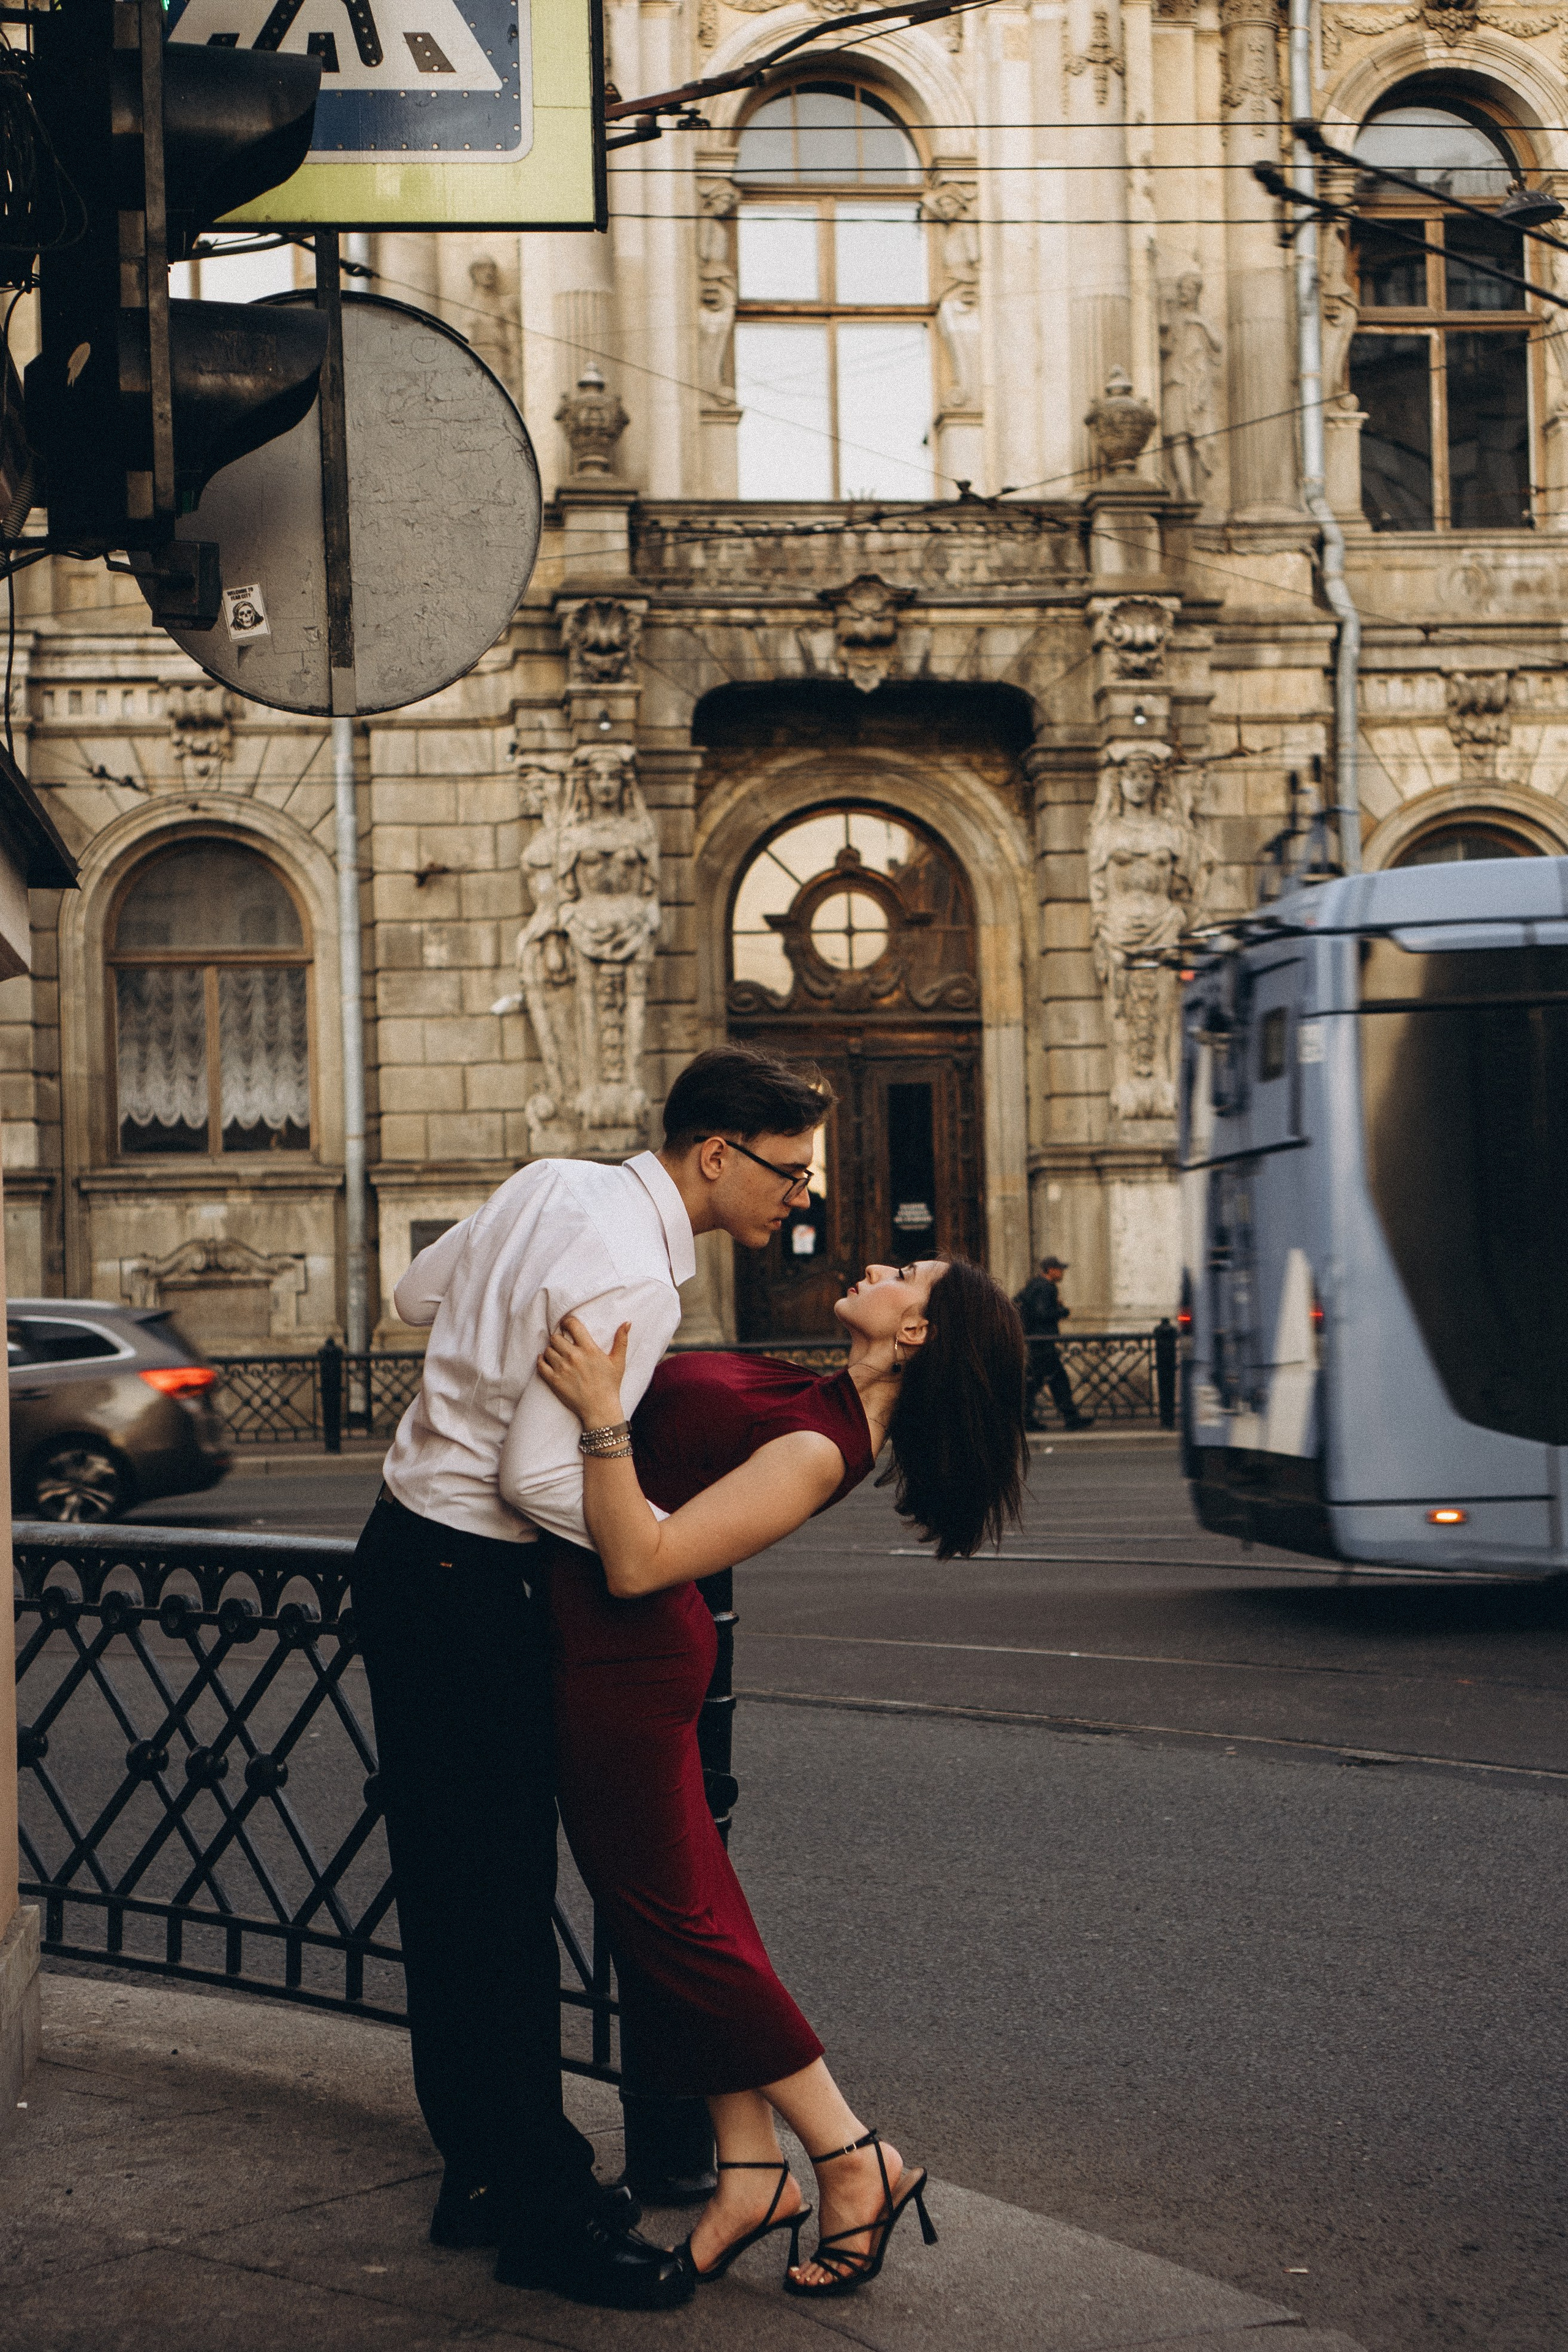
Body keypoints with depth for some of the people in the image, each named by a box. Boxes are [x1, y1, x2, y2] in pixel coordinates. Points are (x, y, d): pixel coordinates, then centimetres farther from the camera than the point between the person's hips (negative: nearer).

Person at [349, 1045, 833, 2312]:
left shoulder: (557, 1184, 5)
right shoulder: (634, 1283, -23)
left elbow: (419, 1291, 21)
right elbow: (544, 1479, -26)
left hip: (411, 1544, 10)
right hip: (465, 1586, -10)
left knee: (452, 1884, 15)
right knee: (502, 1896, -5)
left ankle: (482, 2172, 24)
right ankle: (545, 2209, 1)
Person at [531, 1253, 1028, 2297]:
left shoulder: (816, 1451, -25)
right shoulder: (820, 1408, 5)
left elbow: (639, 1562, -29)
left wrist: (600, 1412, -33)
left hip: (622, 1661, -10)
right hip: (621, 1651, 10)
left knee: (669, 1918, 0)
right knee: (686, 1905, 13)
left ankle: (856, 2163, 10)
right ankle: (752, 2174, 19)